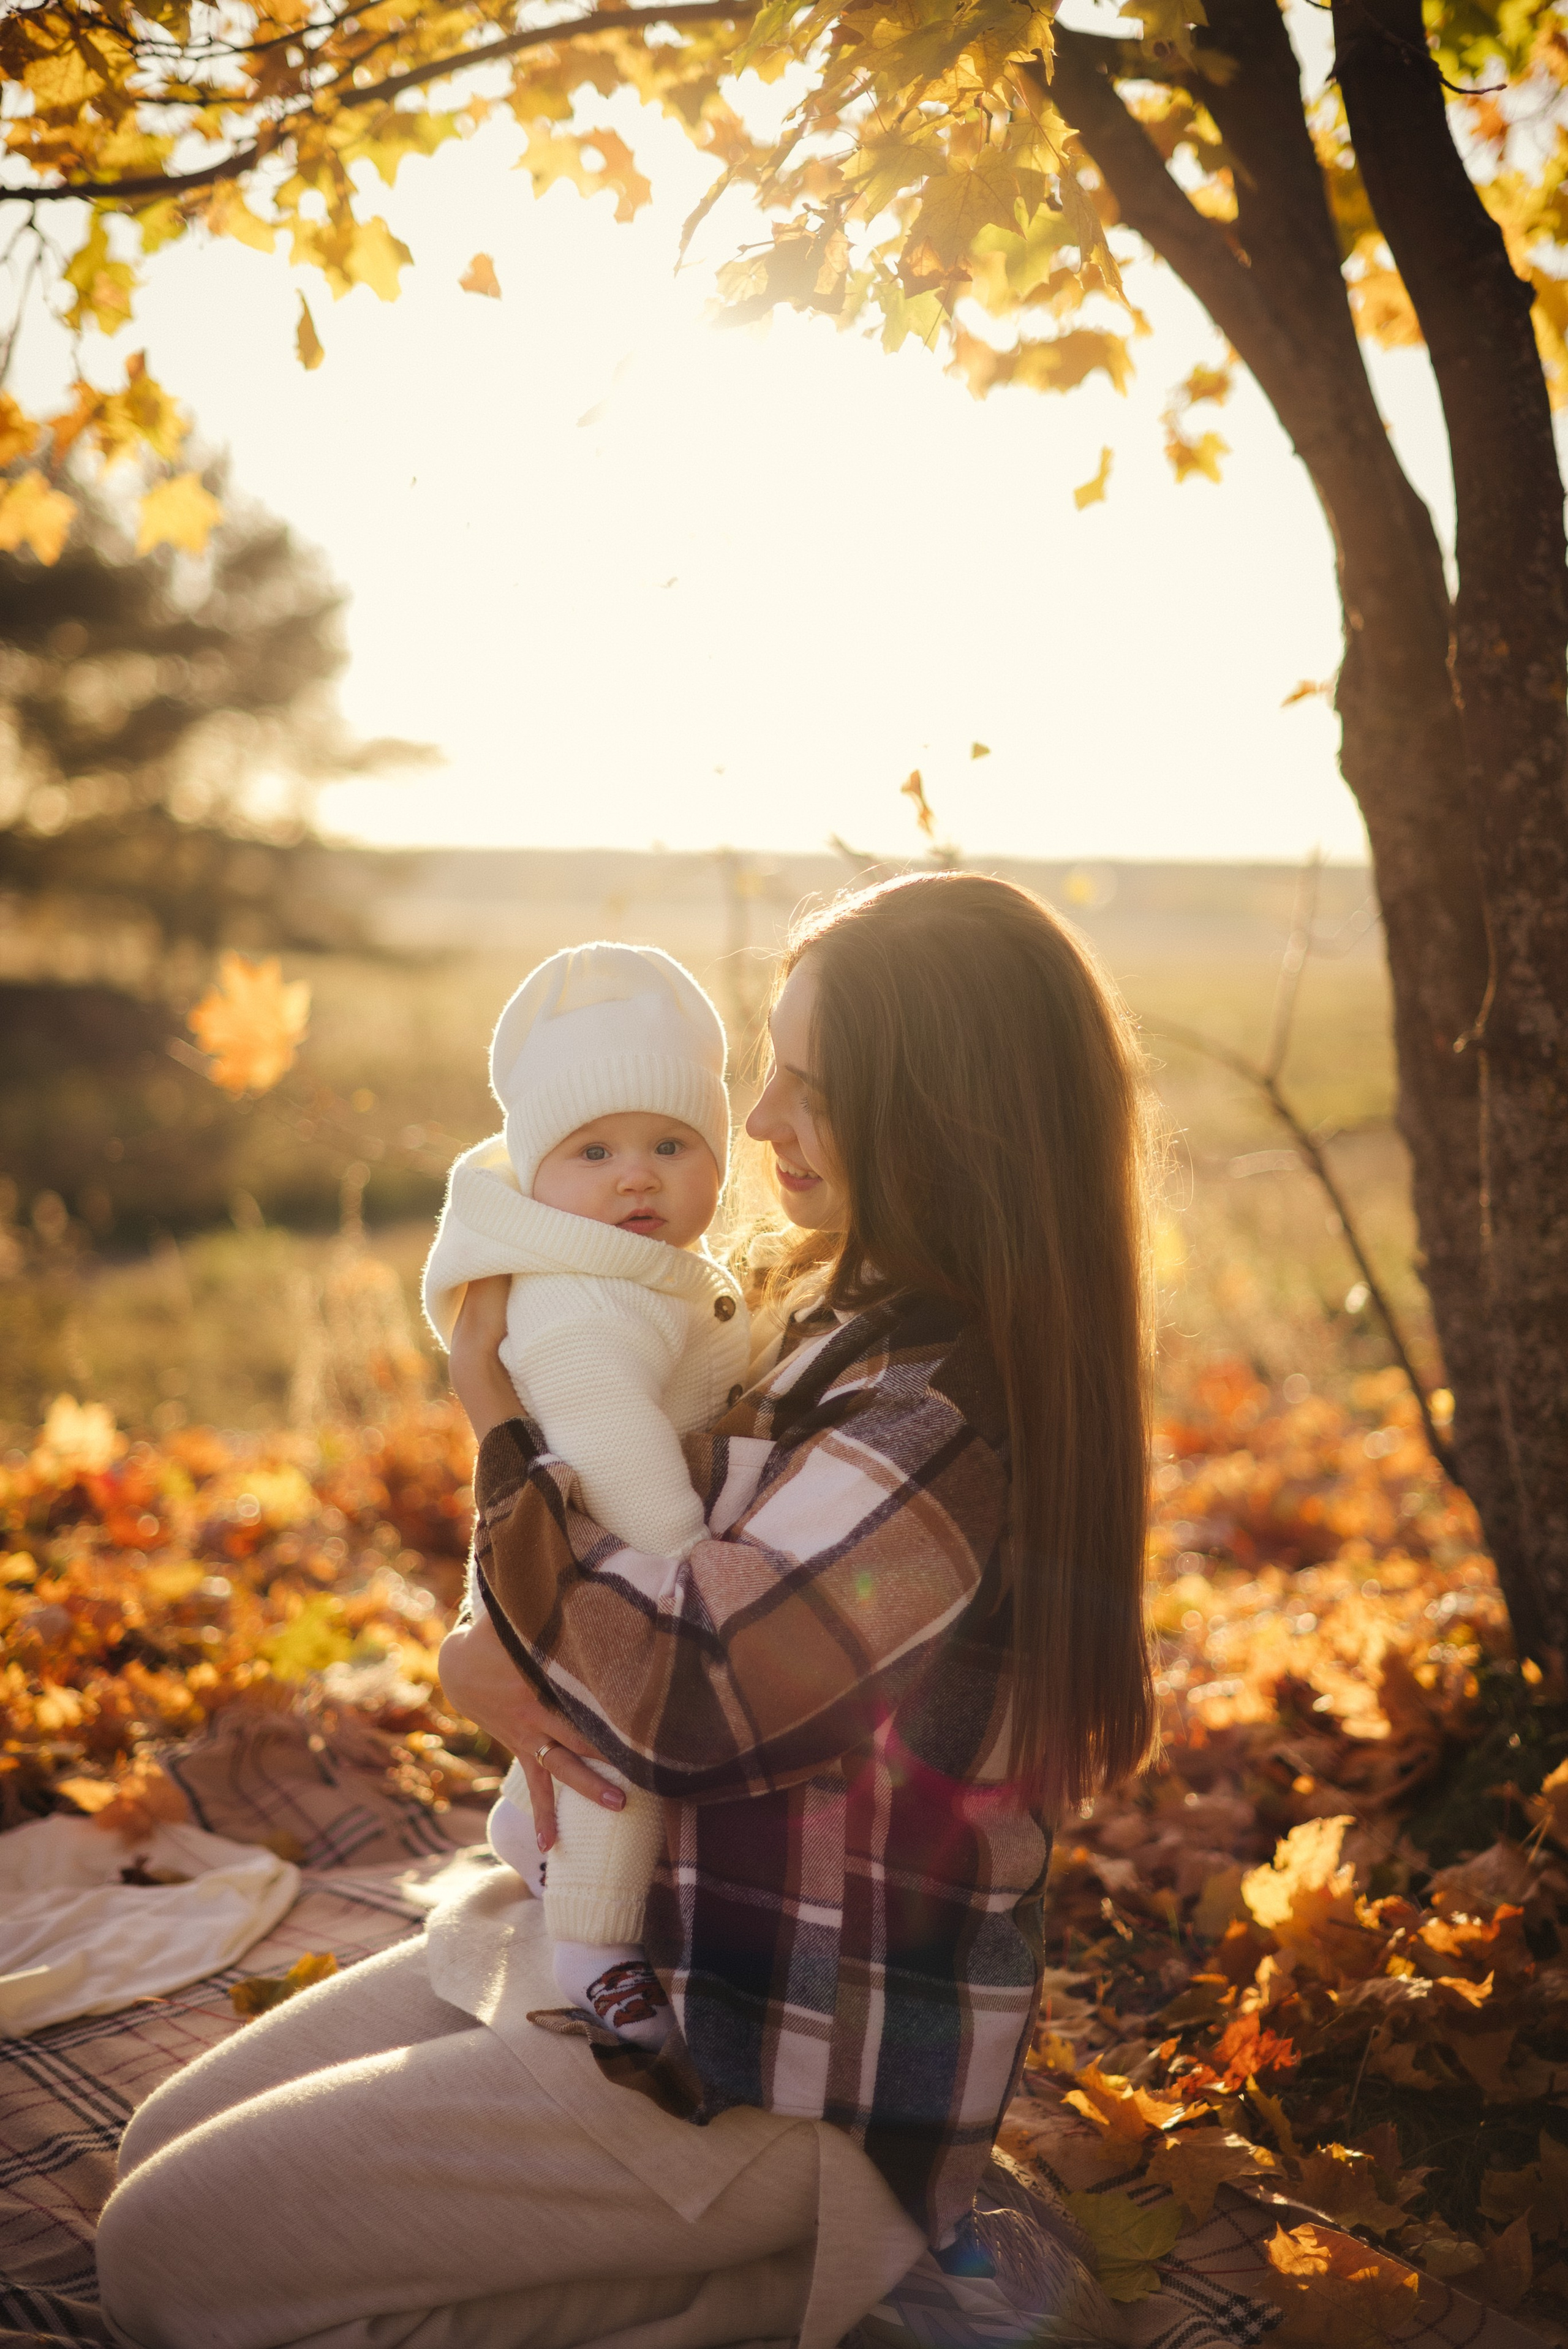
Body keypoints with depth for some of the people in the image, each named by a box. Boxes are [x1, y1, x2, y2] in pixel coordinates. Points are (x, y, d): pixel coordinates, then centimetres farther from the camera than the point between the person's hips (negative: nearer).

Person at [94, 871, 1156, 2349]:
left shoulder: (942, 1429, -26)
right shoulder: (855, 1333, 5)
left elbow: (681, 1698, -28)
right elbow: (682, 1550, 10)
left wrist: (501, 1428, -13)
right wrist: (482, 1656, -12)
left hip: (777, 2072, -10)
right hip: (652, 1949, 10)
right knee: (167, 2146, 15)